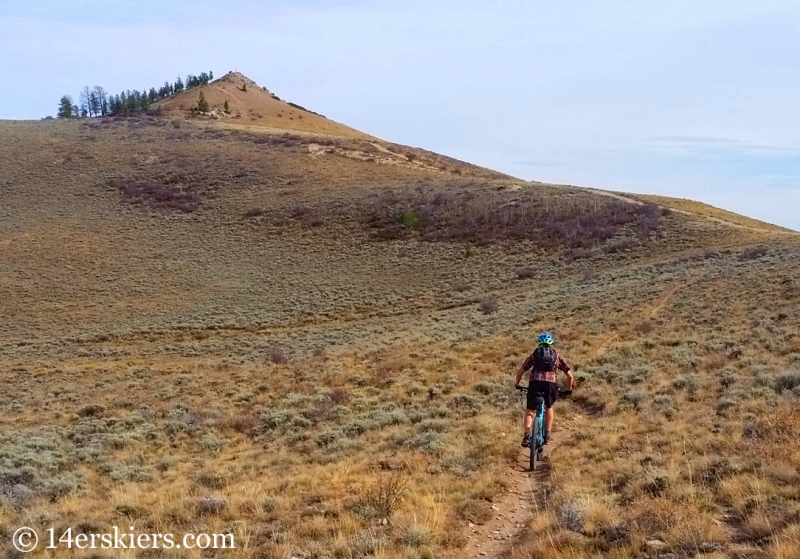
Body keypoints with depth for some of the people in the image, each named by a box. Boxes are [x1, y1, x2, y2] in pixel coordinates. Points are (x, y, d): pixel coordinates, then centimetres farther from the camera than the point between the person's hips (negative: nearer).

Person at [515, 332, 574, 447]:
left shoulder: (534, 354, 24)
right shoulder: (557, 355, 25)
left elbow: (520, 371, 18)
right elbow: (570, 375, 22)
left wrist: (517, 384, 33)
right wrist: (569, 388, 37)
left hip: (535, 383, -1)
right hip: (551, 383, 1)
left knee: (530, 411, 12)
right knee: (549, 407, 28)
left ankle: (527, 436, -8)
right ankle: (547, 435, 22)